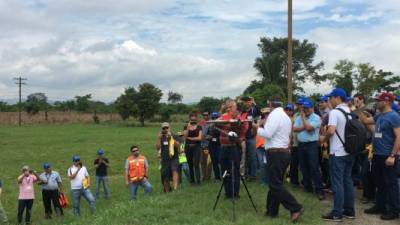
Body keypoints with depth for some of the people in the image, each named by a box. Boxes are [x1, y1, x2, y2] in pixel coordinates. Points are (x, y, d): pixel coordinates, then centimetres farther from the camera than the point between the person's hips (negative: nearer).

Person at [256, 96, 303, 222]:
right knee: (275, 183, 14)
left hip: (276, 154, -10)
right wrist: (265, 125, 17)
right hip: (284, 152, 10)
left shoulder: (274, 115, -14)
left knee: (275, 185, -6)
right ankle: (272, 211, 20)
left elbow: (267, 134, -21)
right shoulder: (286, 117, 15)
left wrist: (258, 127, -4)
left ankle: (296, 208, -10)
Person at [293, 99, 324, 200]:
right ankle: (307, 186, 23)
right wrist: (304, 127, -14)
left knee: (314, 167, -8)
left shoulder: (316, 118, -6)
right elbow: (294, 129, -1)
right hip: (301, 144, 6)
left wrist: (303, 117, -8)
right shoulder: (299, 117, 11)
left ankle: (319, 189, -4)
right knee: (304, 167, 11)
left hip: (312, 145, -6)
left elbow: (308, 127, -20)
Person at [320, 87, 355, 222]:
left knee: (337, 183, -3)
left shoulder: (334, 112, -14)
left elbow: (331, 130, -26)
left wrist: (324, 138, -6)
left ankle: (337, 213, 1)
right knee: (348, 181, 13)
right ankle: (349, 211, 19)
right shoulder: (351, 112, 11)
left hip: (337, 153, -8)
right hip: (349, 152, 8)